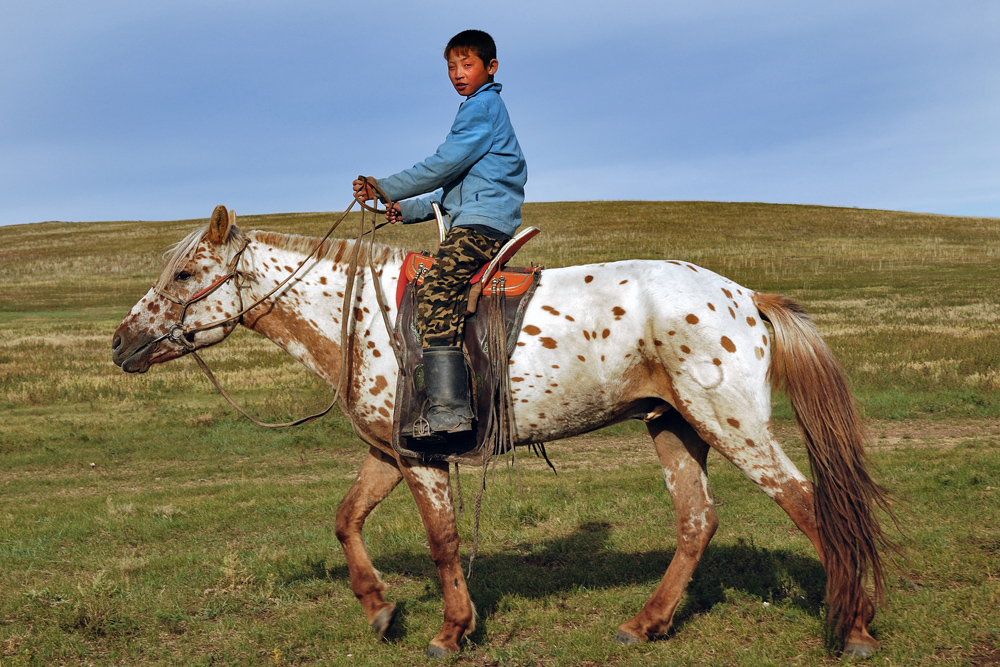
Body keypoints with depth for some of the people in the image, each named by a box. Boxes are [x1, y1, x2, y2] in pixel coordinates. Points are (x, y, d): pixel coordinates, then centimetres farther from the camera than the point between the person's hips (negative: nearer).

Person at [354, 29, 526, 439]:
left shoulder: (481, 106, -4)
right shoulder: (482, 109, 29)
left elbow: (443, 166, -13)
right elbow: (457, 186, 29)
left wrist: (385, 189, -5)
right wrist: (408, 210, 19)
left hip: (482, 224, -11)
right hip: (476, 224, 11)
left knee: (434, 292, -26)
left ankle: (450, 412, -36)